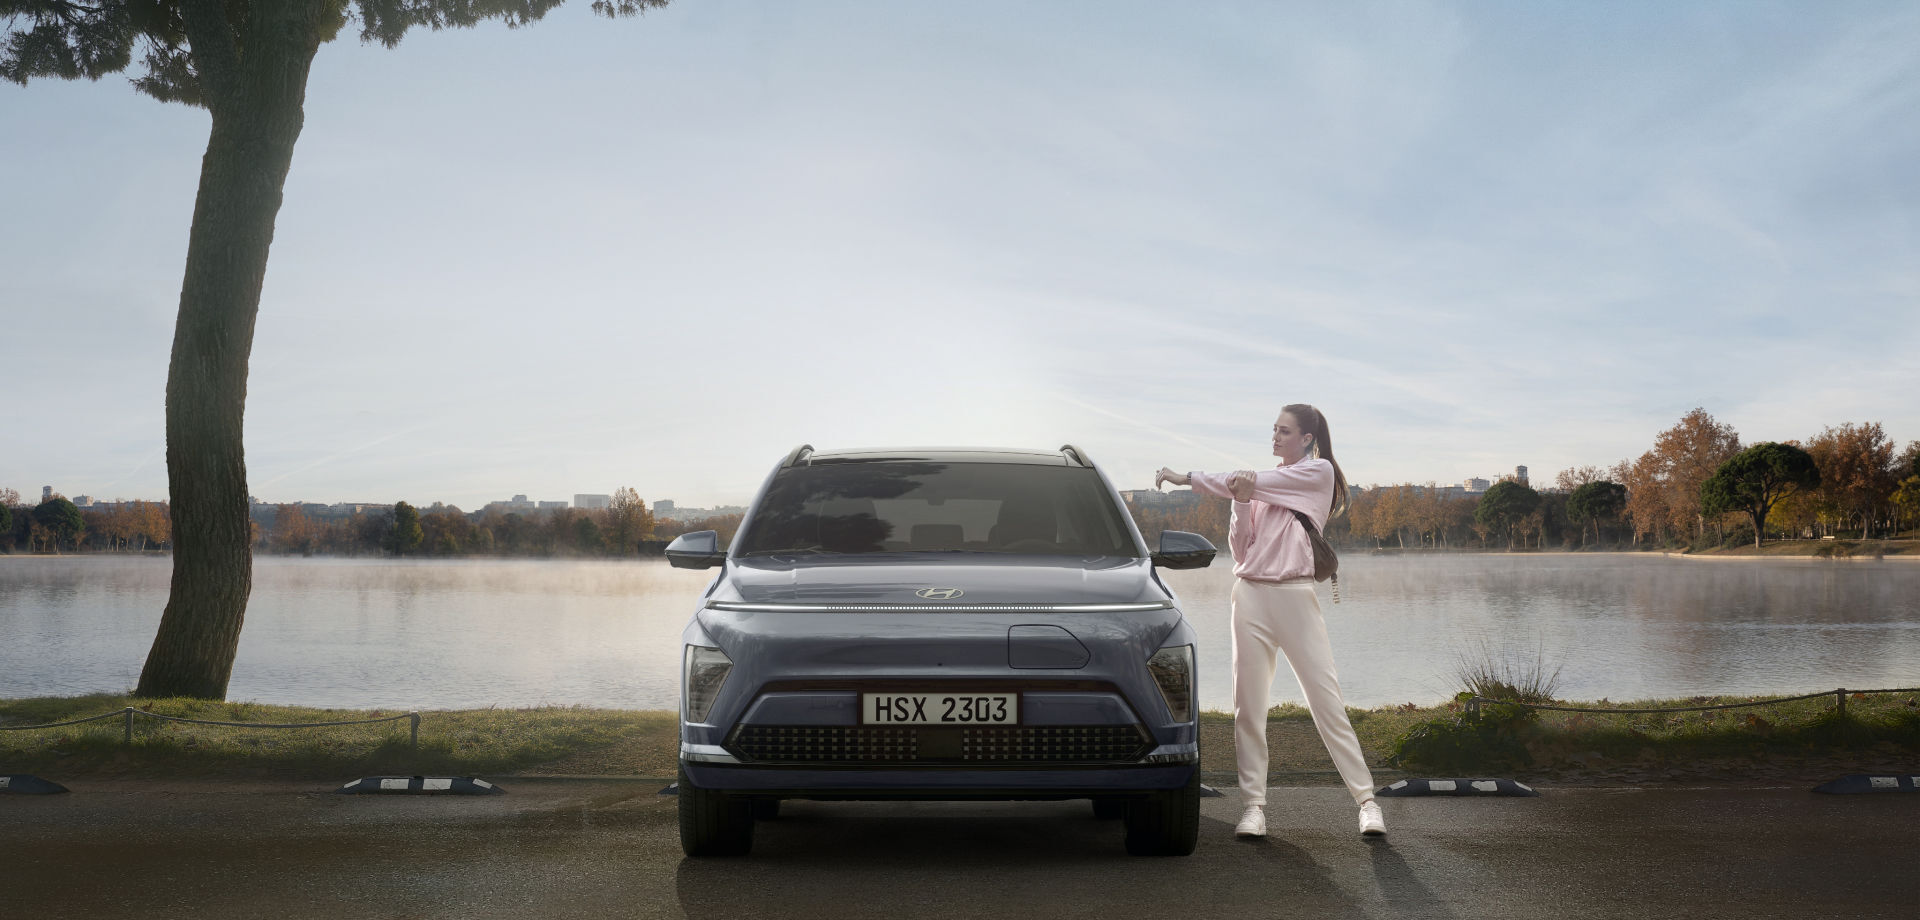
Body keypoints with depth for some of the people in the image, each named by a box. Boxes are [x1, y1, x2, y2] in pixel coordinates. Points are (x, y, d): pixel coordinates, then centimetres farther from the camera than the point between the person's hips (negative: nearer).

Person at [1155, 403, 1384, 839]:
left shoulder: (1319, 472, 5)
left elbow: (1247, 480, -5)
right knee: (1249, 705, 1)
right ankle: (1254, 804, 5)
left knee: (1327, 702, -6)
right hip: (1251, 594, 4)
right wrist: (1241, 503, -5)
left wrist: (1187, 477, -1)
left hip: (1295, 595, -4)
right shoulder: (1260, 483, 19)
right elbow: (1240, 550, 12)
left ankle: (1366, 800, -1)